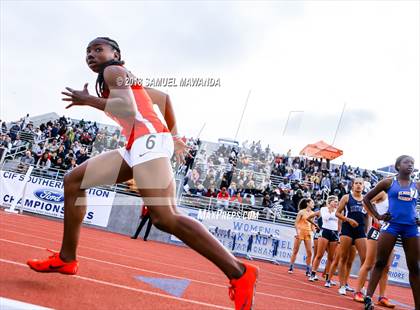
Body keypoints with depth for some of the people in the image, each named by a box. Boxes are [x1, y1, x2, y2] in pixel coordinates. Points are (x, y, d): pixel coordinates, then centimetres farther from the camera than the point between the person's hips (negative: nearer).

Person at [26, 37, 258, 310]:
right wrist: (174, 136, 33)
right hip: (138, 145, 10)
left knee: (165, 218, -23)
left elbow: (129, 109, -15)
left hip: (148, 139, -10)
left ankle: (239, 273, -20)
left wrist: (88, 100, -1)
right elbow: (165, 98, 37)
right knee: (73, 180, 13)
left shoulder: (113, 71, 3)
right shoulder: (125, 79, 32)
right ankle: (67, 259, 17)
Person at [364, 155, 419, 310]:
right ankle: (368, 297, -1)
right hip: (391, 225, -3)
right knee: (380, 263, -4)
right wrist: (378, 216, 2)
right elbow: (367, 198, 8)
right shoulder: (388, 182, 4)